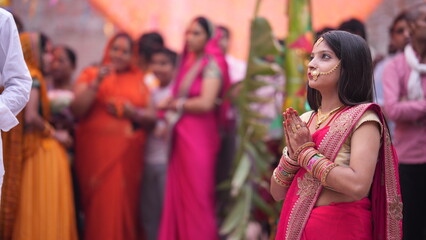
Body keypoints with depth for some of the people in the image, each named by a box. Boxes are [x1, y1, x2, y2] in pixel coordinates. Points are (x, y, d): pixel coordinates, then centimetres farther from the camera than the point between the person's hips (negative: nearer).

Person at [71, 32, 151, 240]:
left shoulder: (139, 80, 12)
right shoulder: (90, 74, 8)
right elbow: (76, 111, -3)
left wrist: (129, 110, -9)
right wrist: (96, 83, -12)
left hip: (127, 153, 2)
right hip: (96, 152, -1)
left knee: (125, 205, -1)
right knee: (100, 206, -5)